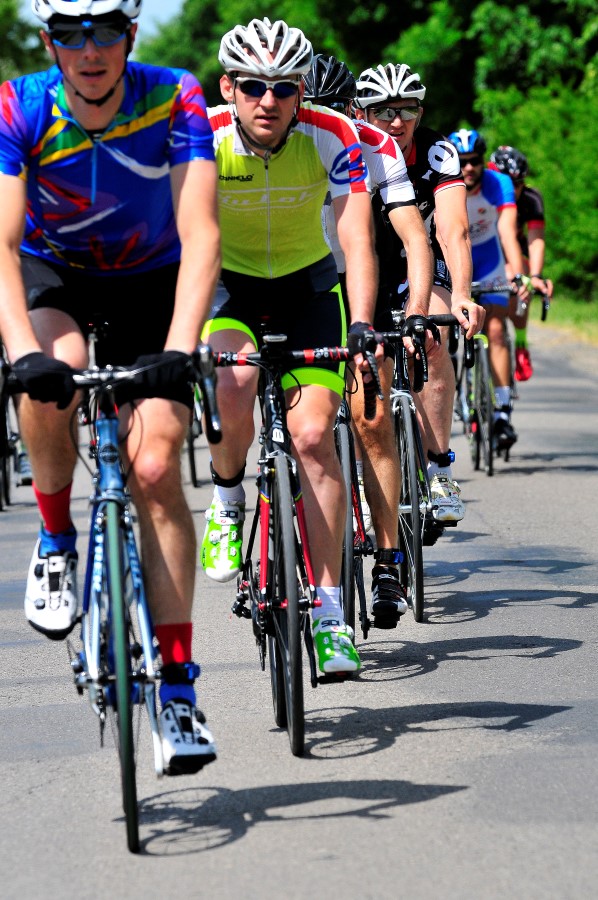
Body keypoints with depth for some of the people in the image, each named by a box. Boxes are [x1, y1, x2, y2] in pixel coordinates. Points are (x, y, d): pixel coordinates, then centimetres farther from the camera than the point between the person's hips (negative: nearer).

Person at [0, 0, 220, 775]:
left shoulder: (175, 102, -25)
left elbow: (200, 233, -31)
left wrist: (178, 348, -45)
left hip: (148, 282, 0)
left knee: (156, 468, -14)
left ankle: (177, 685, -8)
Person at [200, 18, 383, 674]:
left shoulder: (331, 138, -23)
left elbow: (357, 243, -29)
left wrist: (361, 329, -44)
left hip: (307, 283, 0)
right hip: (227, 282, 0)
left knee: (312, 435, -13)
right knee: (232, 388, -31)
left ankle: (329, 612, -7)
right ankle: (226, 501, 1)